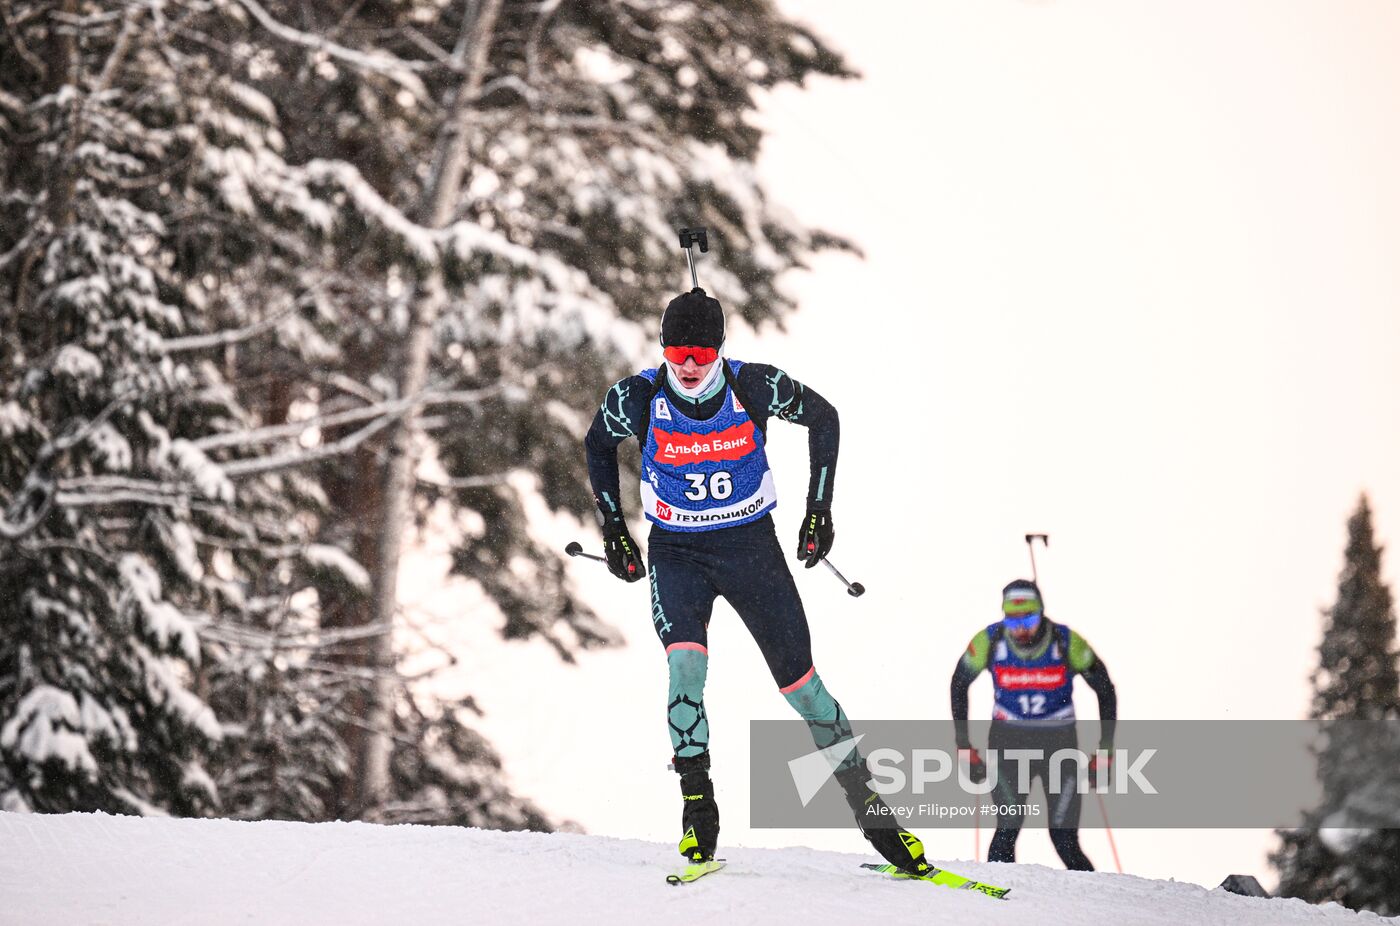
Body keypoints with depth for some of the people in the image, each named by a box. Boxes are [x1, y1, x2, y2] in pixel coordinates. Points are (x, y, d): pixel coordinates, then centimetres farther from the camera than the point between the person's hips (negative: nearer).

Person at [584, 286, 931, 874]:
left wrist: (819, 509, 0)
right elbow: (598, 445, 7)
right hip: (676, 554, 0)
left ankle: (870, 808, 8)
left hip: (752, 545, 0)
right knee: (685, 666, -25)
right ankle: (697, 806, -17)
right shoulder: (638, 397, -15)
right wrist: (613, 531, 6)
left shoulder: (755, 386, -16)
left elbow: (823, 418, 3)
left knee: (800, 681, -2)